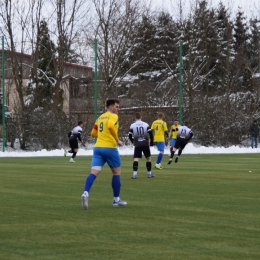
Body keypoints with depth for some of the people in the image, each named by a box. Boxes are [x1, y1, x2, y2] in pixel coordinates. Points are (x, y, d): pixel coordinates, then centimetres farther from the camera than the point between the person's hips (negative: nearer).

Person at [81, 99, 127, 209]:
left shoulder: (100, 117, 20)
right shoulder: (113, 116, -4)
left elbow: (93, 133, 23)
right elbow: (110, 126, -25)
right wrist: (117, 140, -15)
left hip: (97, 147, 6)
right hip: (110, 148, -6)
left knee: (94, 172, -6)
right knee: (116, 172, 12)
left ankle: (86, 193, -31)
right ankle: (116, 199, 17)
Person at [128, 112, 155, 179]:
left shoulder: (132, 126, -1)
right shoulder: (146, 124, 0)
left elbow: (129, 135, -2)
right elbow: (150, 133, -6)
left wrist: (133, 142, 15)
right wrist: (151, 141, 5)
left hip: (137, 145, -1)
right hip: (145, 144, 1)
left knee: (136, 159, -5)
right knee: (148, 158, 14)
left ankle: (134, 173, -19)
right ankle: (149, 173, 18)